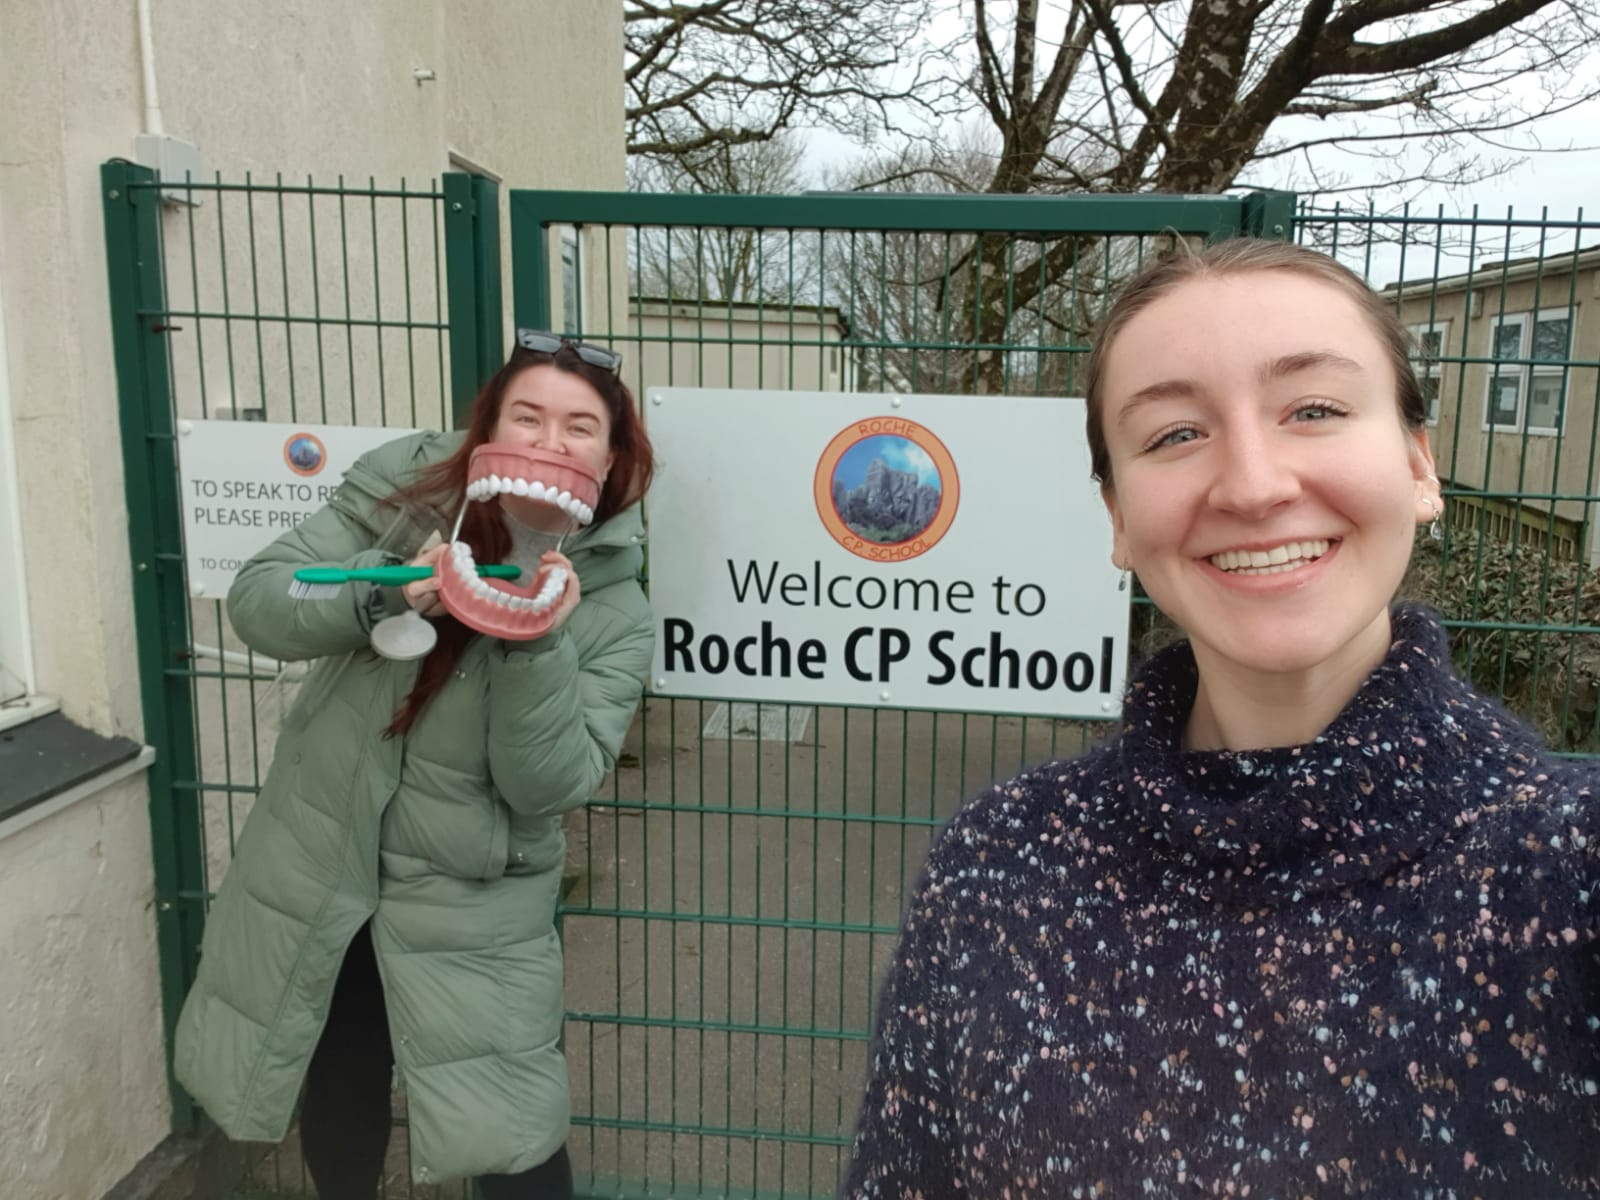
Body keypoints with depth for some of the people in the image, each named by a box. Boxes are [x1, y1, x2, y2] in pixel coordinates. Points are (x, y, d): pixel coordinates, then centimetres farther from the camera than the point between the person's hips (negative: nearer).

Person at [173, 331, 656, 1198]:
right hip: (320, 864, 2)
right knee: (340, 1098, 21)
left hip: (473, 905, -2)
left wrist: (538, 647, -33)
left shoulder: (613, 613, -13)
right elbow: (258, 602, -12)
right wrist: (386, 589, -30)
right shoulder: (404, 492, -9)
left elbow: (552, 784, -18)